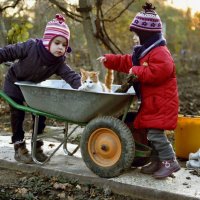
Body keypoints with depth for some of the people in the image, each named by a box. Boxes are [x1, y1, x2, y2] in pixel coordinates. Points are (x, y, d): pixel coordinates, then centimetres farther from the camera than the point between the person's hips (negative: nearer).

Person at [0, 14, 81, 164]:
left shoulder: (58, 61, -23)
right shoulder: (31, 47, -34)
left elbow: (70, 75, -33)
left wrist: (81, 85, -52)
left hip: (33, 86, 4)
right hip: (14, 83, -4)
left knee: (40, 114, 1)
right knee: (17, 114, -3)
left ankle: (38, 146, 15)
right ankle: (19, 147, 8)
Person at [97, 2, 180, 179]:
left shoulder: (160, 52, -17)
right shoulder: (145, 52, 16)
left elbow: (159, 71, -33)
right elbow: (128, 63, 25)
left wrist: (138, 72, -24)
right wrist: (109, 60, 18)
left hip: (161, 103, -11)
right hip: (151, 103, 11)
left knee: (155, 133, -14)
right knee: (151, 132, 14)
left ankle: (170, 161, -4)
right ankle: (156, 161, 23)